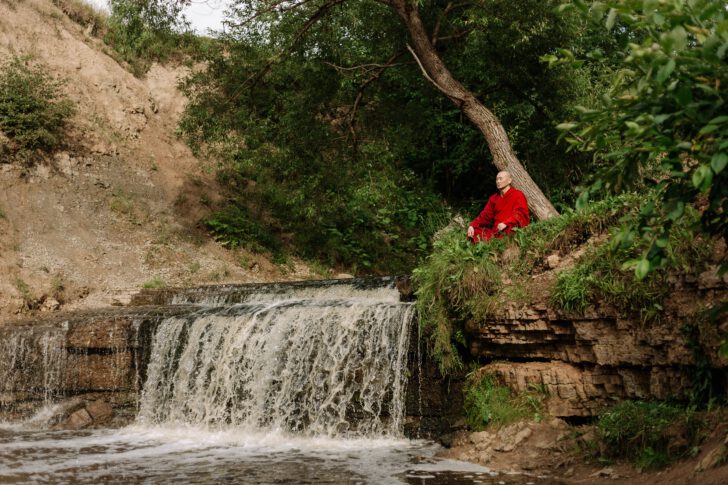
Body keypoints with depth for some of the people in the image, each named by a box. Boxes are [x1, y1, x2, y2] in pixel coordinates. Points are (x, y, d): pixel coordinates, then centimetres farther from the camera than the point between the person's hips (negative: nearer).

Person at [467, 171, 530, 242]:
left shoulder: (518, 195, 2)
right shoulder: (494, 198, 21)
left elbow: (520, 215, -11)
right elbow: (485, 215, 16)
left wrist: (506, 223, -29)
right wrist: (472, 225, -3)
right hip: (496, 229, 6)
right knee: (475, 232, -17)